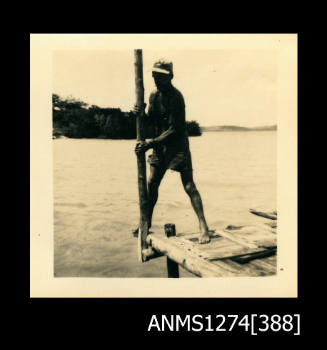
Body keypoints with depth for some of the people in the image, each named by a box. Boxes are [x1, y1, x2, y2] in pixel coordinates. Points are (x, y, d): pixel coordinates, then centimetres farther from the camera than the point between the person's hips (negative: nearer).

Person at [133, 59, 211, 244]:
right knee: (151, 184, 11)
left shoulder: (176, 97, -17)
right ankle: (147, 222, 26)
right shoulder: (154, 96, 8)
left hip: (178, 145, -7)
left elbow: (174, 130, -22)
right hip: (160, 146, 7)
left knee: (189, 186, -10)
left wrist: (150, 143, -24)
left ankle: (203, 226, -4)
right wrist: (140, 114, -10)